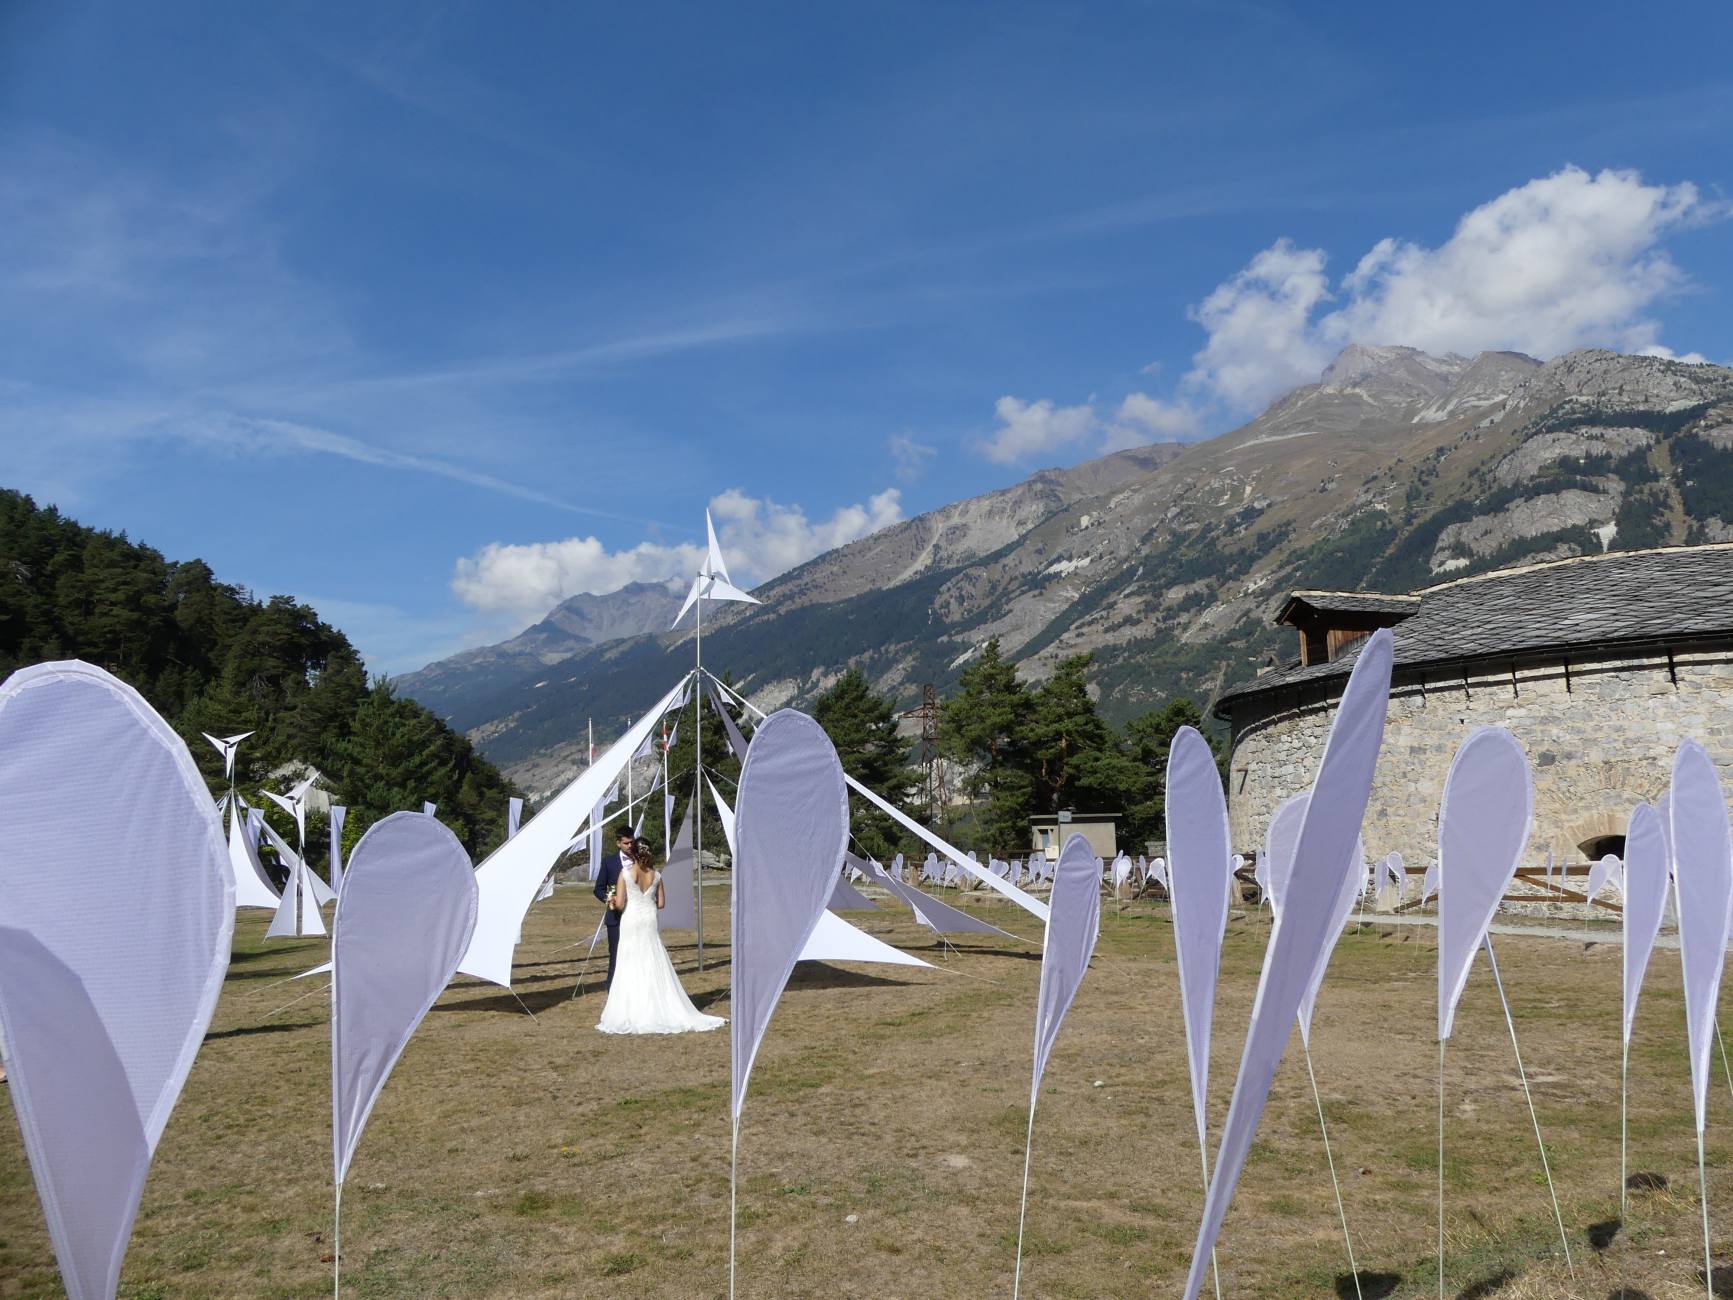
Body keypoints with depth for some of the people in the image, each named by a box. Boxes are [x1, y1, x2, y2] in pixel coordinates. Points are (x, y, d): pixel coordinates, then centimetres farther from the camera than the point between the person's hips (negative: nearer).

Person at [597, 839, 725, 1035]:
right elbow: (660, 903, 7)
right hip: (650, 923, 3)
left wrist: (613, 905, 12)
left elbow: (620, 903, -10)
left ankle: (633, 1014, 4)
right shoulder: (656, 874, 2)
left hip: (631, 921, -3)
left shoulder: (625, 873, -9)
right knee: (655, 969, 9)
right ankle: (660, 1010, 9)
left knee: (631, 970, 3)